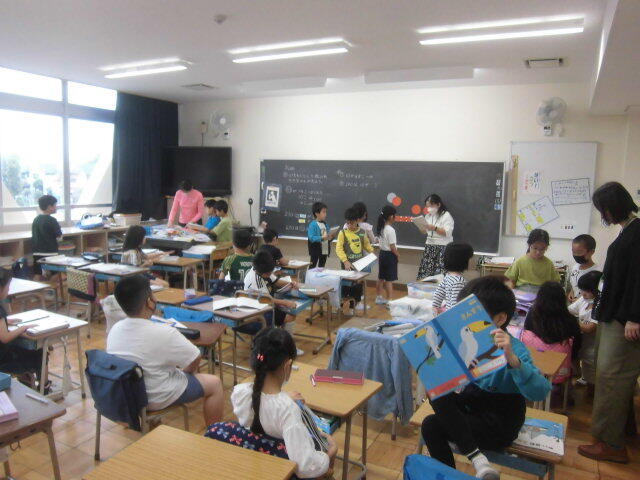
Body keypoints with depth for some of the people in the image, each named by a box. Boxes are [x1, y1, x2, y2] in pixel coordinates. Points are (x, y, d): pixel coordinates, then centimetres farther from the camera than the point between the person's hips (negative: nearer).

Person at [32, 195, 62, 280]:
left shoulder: (35, 219, 9)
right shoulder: (51, 220, -12)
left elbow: (34, 236, 16)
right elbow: (59, 237, -8)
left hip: (37, 253, 7)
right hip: (49, 253, -7)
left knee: (38, 276, 8)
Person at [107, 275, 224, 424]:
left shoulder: (114, 329, -9)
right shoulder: (163, 333, -29)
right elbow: (195, 359, -15)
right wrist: (185, 371, 7)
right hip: (156, 398, -7)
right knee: (215, 384, 8)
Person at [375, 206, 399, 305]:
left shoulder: (381, 228, 4)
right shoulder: (391, 230, -20)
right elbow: (392, 247, -20)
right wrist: (397, 255, -6)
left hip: (382, 253, 8)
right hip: (390, 255, -8)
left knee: (381, 278, 17)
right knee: (389, 279, -1)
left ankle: (378, 297, 27)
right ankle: (389, 300, 4)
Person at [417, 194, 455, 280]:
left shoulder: (446, 215, -5)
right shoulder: (428, 215, 15)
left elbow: (447, 232, -14)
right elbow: (425, 232, 19)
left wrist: (434, 228, -22)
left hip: (442, 247, -6)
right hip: (429, 245, 6)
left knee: (439, 274, -12)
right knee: (425, 272, -2)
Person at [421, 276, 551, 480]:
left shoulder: (513, 349, -24)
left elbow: (540, 392, -39)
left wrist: (512, 359, -54)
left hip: (500, 425, -7)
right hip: (473, 404, 7)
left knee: (432, 426, -18)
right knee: (438, 394, -19)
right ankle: (476, 458, -12)